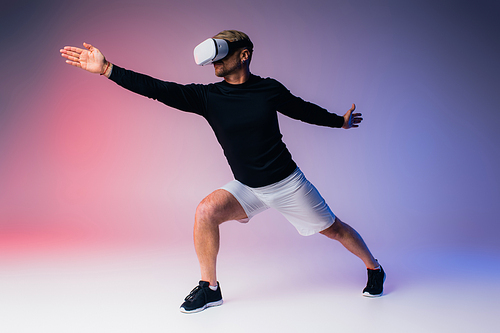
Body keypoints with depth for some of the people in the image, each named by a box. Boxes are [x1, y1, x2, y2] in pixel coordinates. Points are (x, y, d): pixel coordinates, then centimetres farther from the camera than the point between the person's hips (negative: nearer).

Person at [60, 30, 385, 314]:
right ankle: (209, 288, -2)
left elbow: (302, 109, 10)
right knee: (206, 210, -22)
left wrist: (339, 121, 23)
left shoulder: (269, 89, -8)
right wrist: (106, 69, -23)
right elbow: (159, 89, -16)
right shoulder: (207, 97, -8)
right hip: (247, 189, 1)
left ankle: (375, 269, 37)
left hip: (288, 182, -1)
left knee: (333, 228, 7)